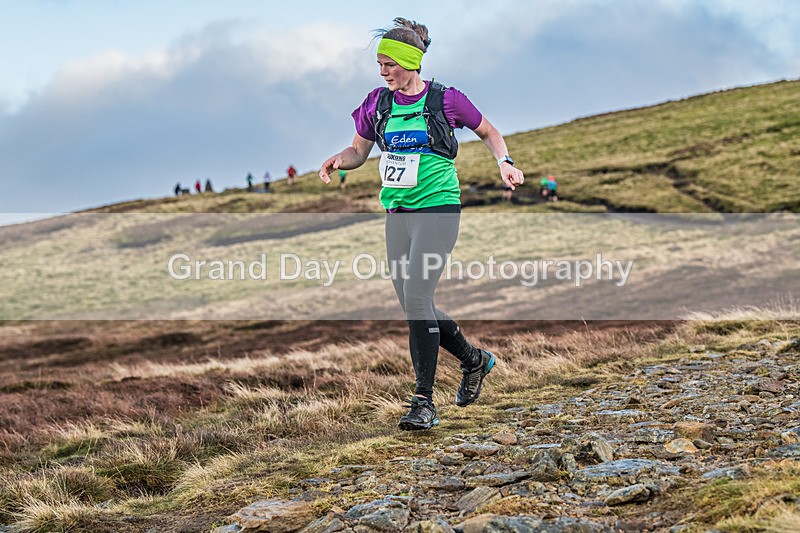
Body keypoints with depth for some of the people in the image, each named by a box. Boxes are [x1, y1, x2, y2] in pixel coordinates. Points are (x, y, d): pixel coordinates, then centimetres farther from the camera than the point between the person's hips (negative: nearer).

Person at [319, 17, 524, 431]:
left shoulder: (445, 100, -6)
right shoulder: (378, 103, 6)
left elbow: (488, 132, 9)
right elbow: (359, 152, 15)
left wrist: (504, 162, -8)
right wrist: (338, 160, -6)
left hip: (437, 209, -6)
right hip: (397, 213, 6)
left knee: (416, 298, -17)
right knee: (413, 305, 8)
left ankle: (424, 402, -11)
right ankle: (473, 359, 33)